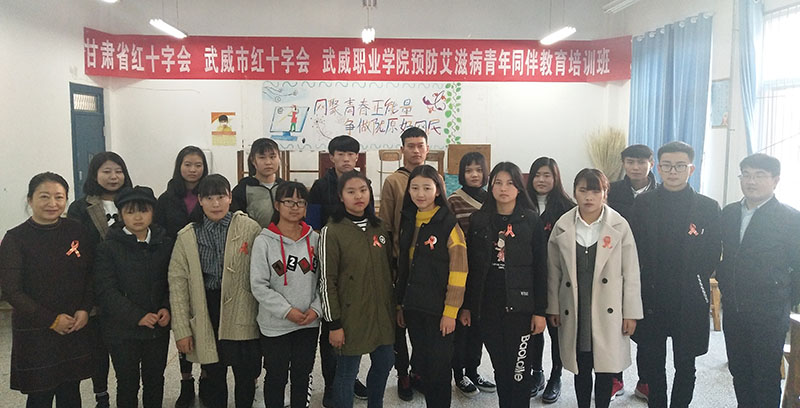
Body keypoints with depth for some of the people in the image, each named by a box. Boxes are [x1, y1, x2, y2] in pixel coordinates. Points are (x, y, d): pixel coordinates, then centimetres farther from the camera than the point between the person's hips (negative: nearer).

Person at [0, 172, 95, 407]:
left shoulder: (77, 231, 1)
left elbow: (91, 274, 6)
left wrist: (84, 309, -8)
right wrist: (51, 319, -12)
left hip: (76, 328, 3)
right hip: (35, 333, -3)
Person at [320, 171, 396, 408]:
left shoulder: (379, 228, 7)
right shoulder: (332, 232, -10)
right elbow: (327, 281, -11)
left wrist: (393, 306, 13)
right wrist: (334, 324, -12)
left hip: (381, 314, 6)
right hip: (351, 316, -6)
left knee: (384, 363, 17)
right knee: (347, 372, 5)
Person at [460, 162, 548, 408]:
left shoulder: (531, 221, -2)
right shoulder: (478, 221, 4)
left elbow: (540, 268, -3)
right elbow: (470, 266, 6)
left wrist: (540, 311, -6)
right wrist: (466, 306, 5)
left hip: (519, 305, -2)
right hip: (488, 306, 2)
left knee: (519, 368, 0)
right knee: (499, 367, 12)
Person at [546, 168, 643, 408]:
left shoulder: (619, 226, -3)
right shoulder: (562, 226, 1)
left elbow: (631, 272, -1)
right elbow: (554, 271, 6)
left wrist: (631, 313, -3)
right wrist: (553, 308, 6)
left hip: (608, 312, -1)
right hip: (575, 312, 1)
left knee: (605, 368, 7)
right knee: (581, 368, 12)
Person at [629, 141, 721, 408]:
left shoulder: (708, 207, 1)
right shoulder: (643, 203, 3)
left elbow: (711, 256, 1)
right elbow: (634, 249, 2)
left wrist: (688, 285, -4)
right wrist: (646, 286, -4)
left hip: (689, 302, -1)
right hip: (650, 298, 1)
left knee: (685, 364, 10)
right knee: (652, 362, 11)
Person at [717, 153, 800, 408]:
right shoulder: (729, 213, 7)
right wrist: (726, 289, 9)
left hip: (769, 314, -5)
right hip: (733, 310, 5)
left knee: (766, 378, 6)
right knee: (739, 372, 15)